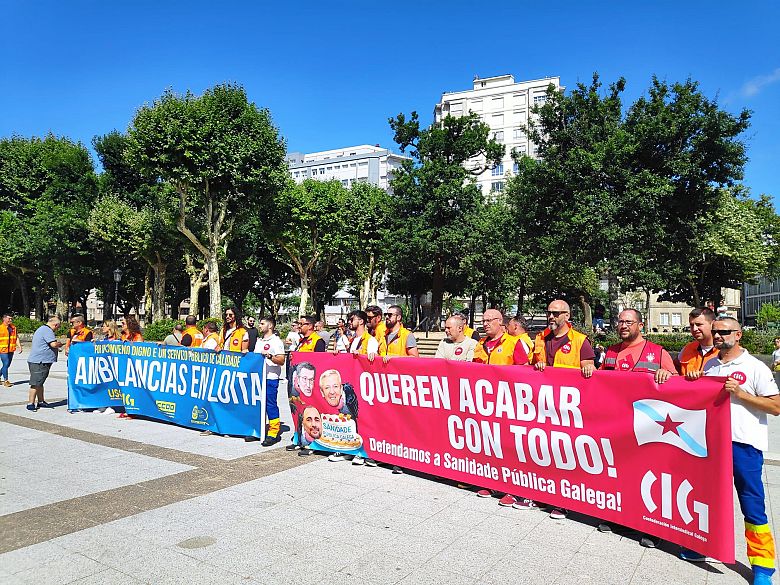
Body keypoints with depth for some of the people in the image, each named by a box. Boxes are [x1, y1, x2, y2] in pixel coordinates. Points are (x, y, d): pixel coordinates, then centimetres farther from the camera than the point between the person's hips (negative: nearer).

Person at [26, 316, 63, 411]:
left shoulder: (41, 329, 20)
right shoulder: (47, 330, -15)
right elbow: (54, 344, -23)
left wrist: (55, 349, 24)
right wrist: (60, 344, -3)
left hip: (36, 360, 11)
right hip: (39, 362, -11)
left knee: (40, 382, 17)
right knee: (36, 383, -6)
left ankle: (41, 401, 25)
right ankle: (30, 404, -3)